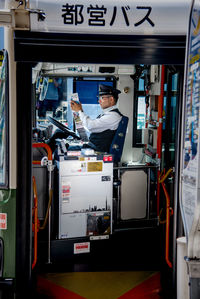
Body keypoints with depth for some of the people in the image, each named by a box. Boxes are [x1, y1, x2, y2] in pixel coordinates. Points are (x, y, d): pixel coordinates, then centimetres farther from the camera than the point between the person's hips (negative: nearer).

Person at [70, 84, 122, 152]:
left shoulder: (113, 115, -18)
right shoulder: (106, 113, 14)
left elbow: (90, 125, -23)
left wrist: (79, 110, -9)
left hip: (99, 149, -9)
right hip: (92, 145, 9)